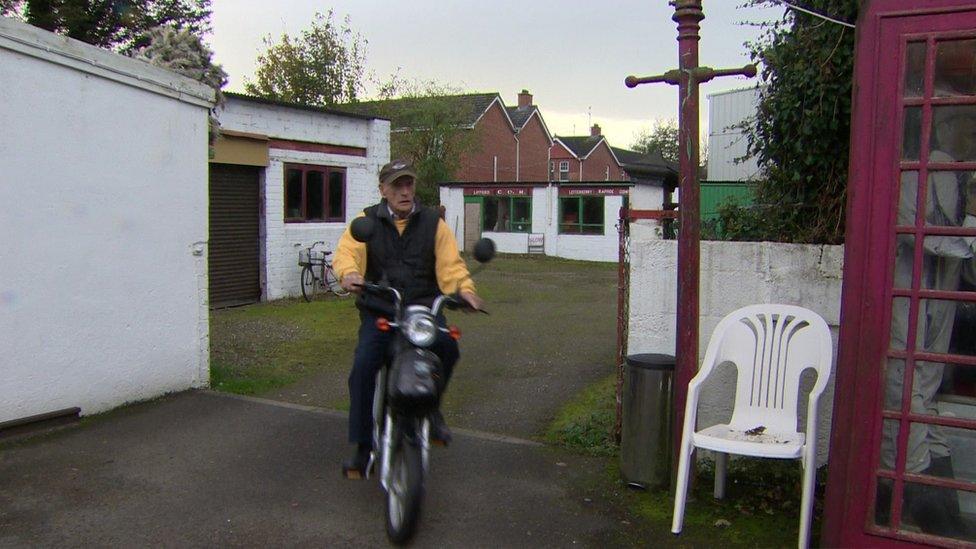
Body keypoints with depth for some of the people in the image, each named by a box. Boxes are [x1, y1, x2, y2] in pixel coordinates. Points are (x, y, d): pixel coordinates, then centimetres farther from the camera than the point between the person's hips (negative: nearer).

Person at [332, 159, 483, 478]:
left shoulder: (433, 222, 9)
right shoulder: (367, 221, 7)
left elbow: (450, 262, -2)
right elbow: (346, 251, -10)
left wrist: (463, 288, -22)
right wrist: (349, 273, -34)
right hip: (379, 311, 0)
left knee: (447, 346, -29)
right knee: (363, 368, -18)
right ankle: (362, 448, -3)